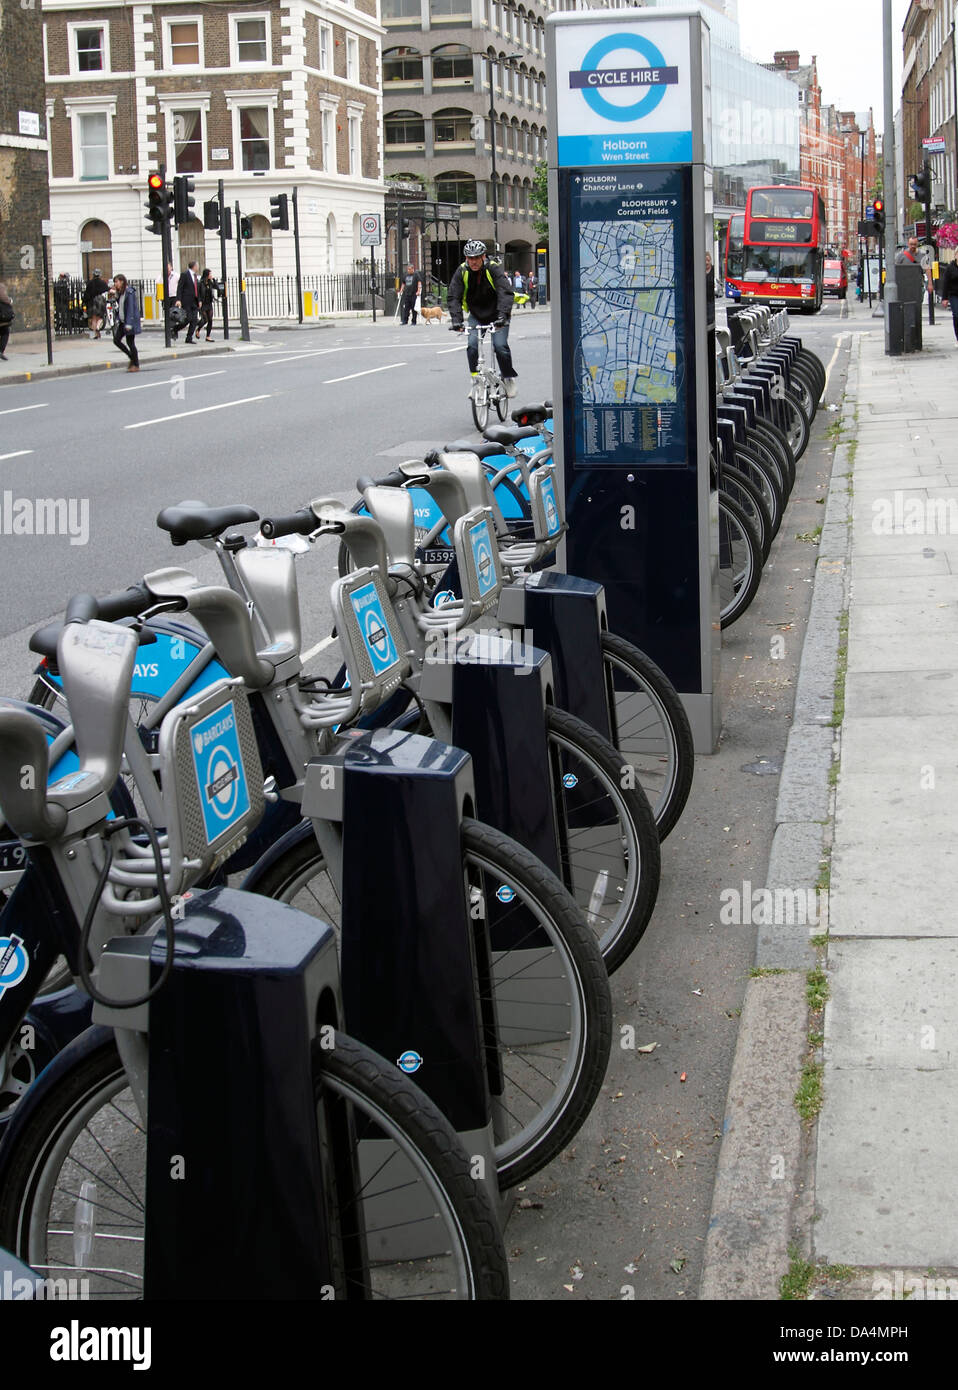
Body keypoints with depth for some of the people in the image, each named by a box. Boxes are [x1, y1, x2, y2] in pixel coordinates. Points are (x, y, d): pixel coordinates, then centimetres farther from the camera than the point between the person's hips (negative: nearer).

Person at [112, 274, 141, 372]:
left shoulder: (129, 292, -15)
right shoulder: (120, 293, 11)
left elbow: (131, 308, -19)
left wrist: (128, 323, -22)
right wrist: (117, 319, 7)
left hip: (130, 320, -9)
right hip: (122, 321, 9)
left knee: (130, 342, -3)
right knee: (116, 340, 5)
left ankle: (136, 365, 7)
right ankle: (132, 357, 18)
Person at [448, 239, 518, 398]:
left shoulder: (494, 270, -20)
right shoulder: (462, 272, -11)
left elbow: (506, 293, -30)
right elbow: (454, 297, -16)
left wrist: (502, 316, -44)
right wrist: (456, 320, -30)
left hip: (497, 315, -3)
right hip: (476, 316, 3)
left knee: (500, 346, -17)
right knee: (472, 345, -18)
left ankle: (509, 378, 2)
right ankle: (475, 378, -4)